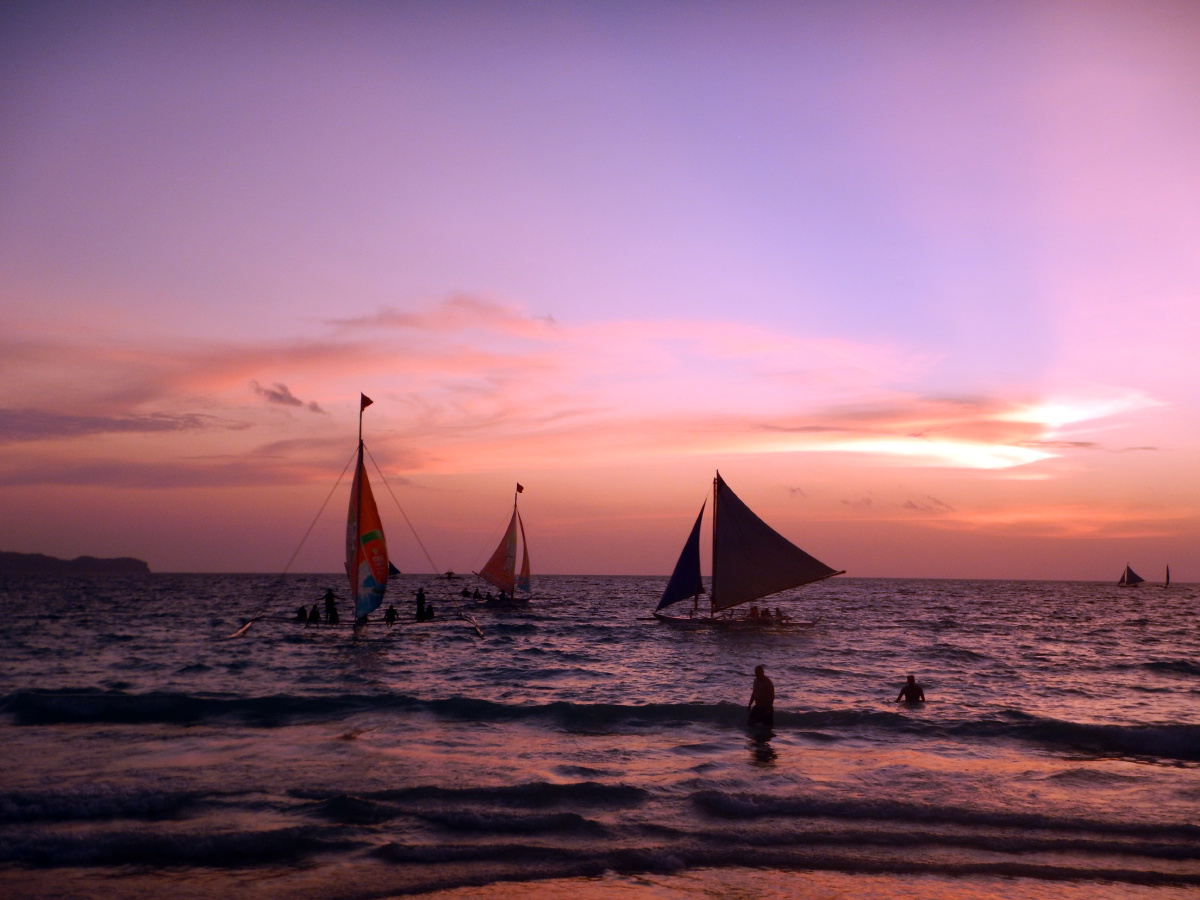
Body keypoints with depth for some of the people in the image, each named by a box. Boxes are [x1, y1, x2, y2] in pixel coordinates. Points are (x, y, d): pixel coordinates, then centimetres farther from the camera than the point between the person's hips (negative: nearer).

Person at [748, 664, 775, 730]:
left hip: (766, 707, -7)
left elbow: (772, 696, -16)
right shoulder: (756, 681, 9)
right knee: (750, 723, 3)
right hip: (757, 707, 7)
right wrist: (750, 704, 19)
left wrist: (769, 708, -22)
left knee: (767, 726, -2)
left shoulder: (768, 683, -15)